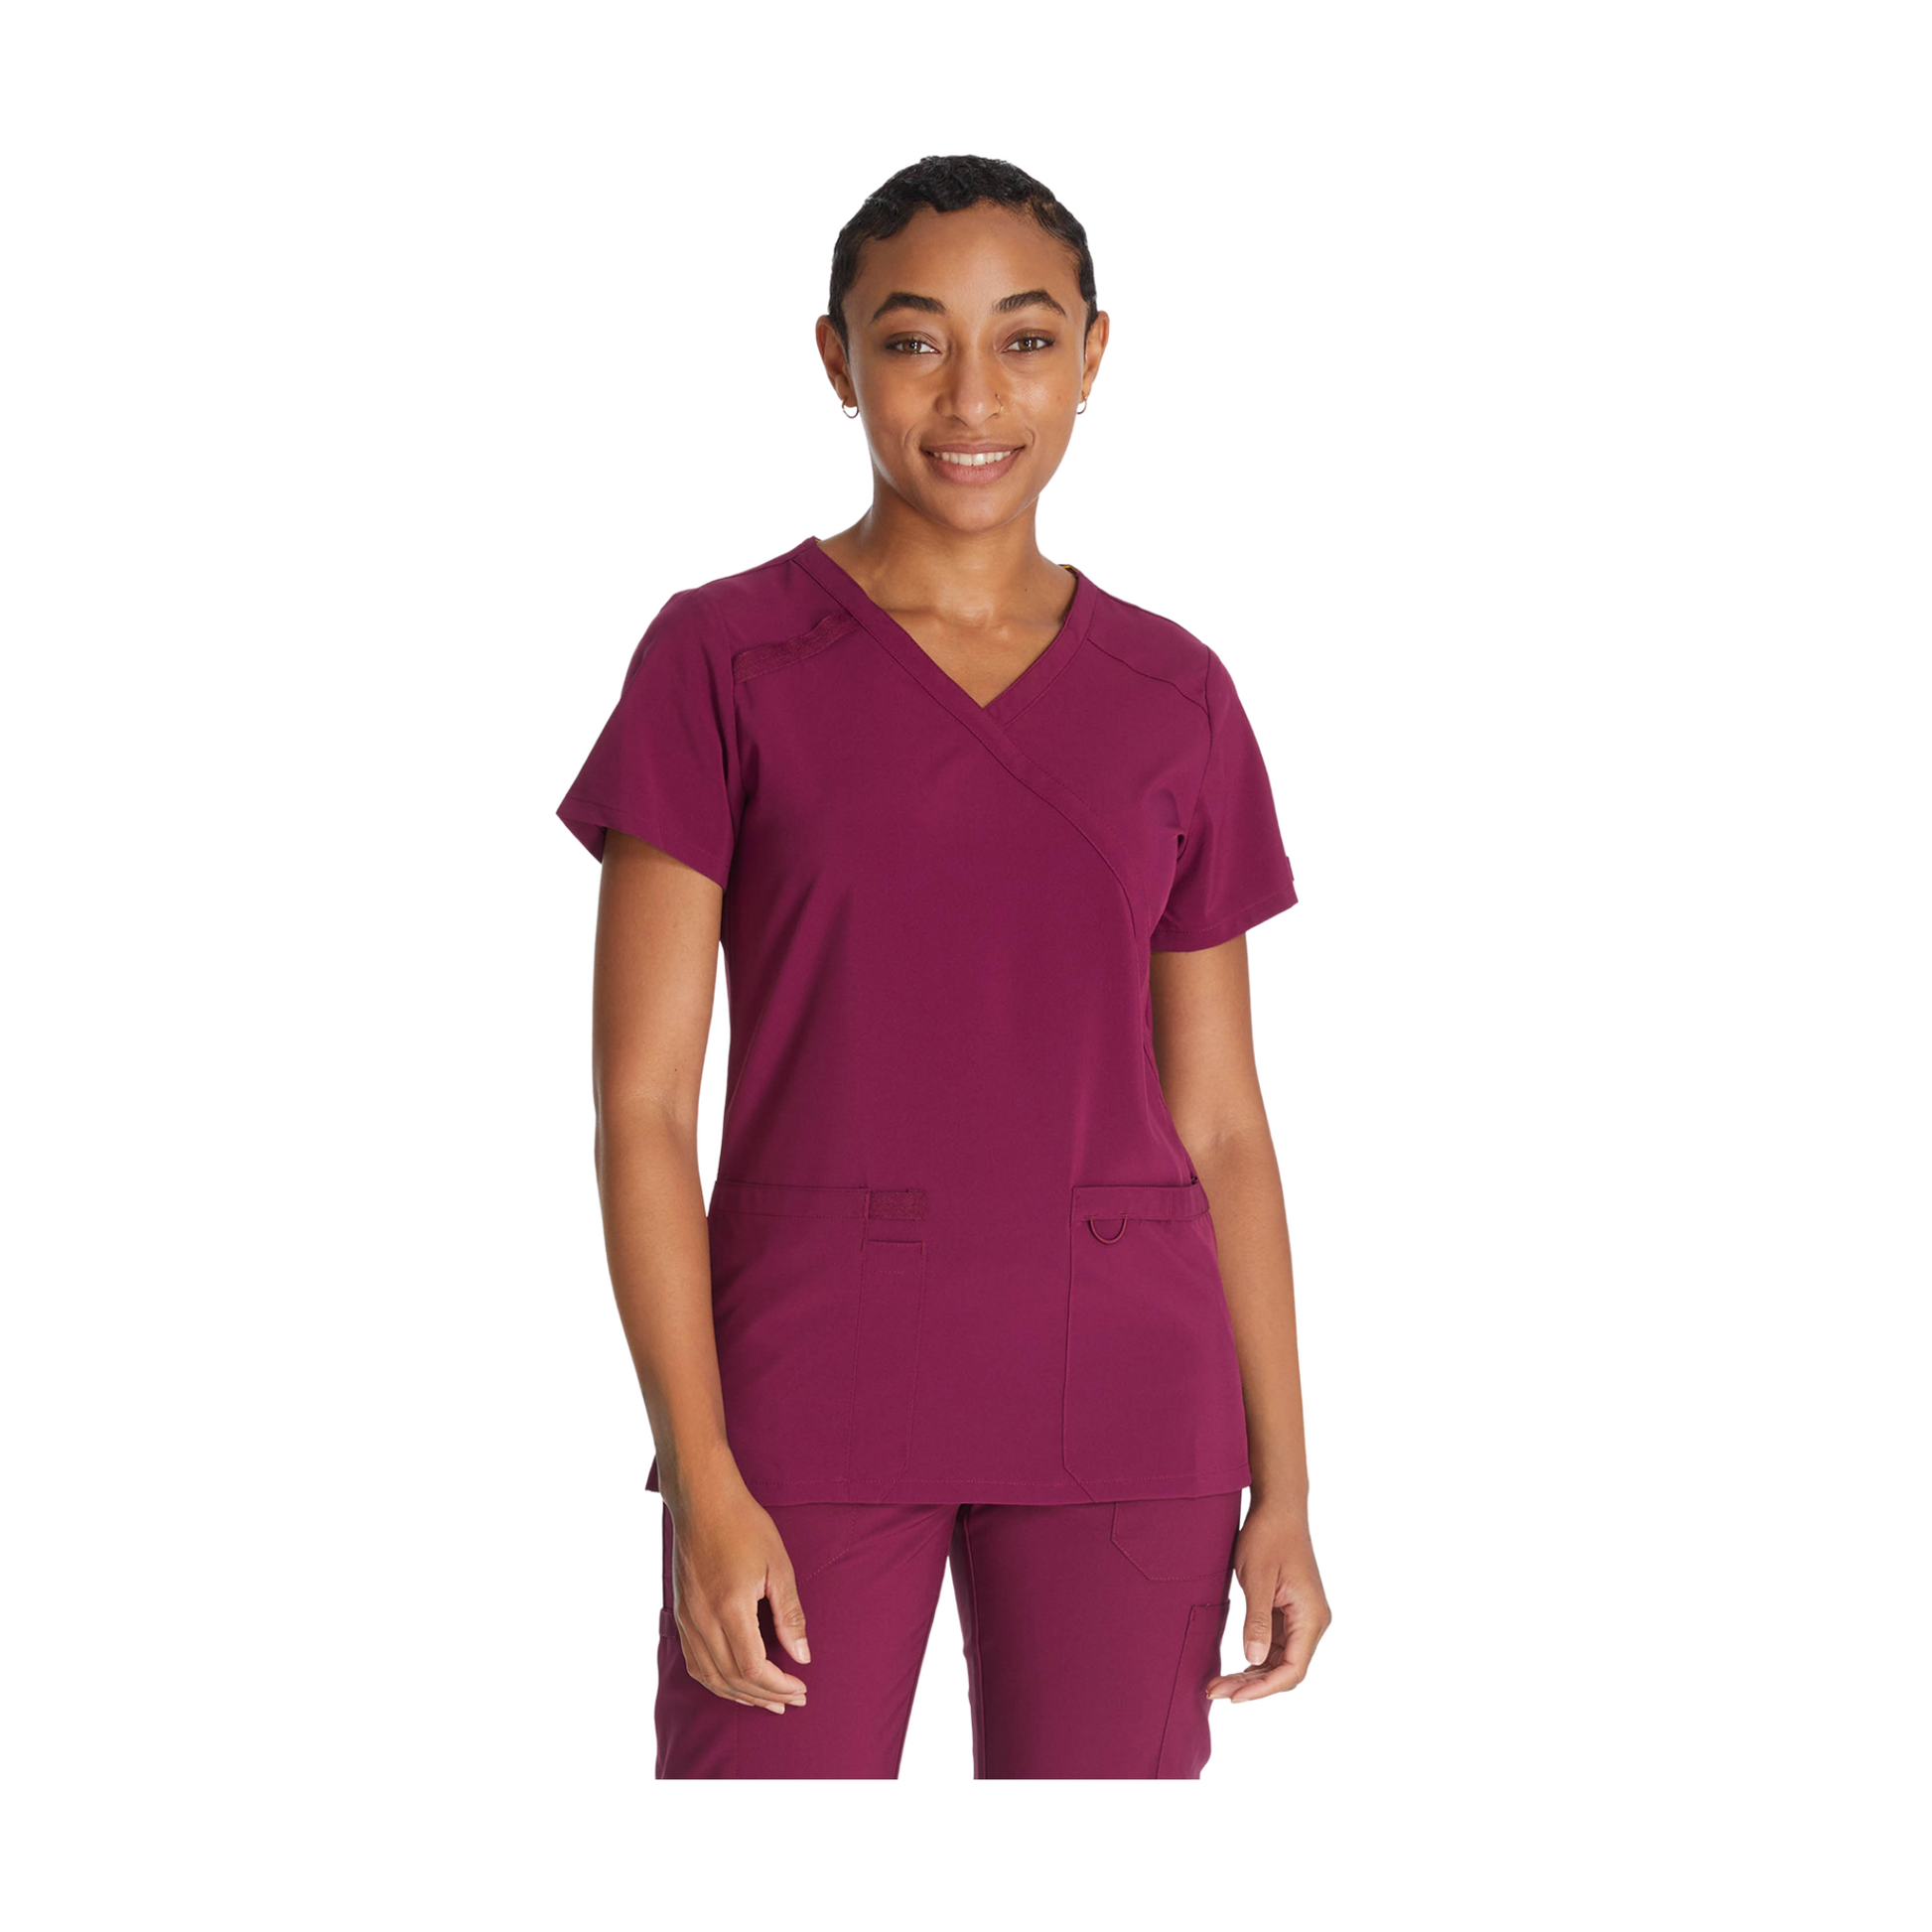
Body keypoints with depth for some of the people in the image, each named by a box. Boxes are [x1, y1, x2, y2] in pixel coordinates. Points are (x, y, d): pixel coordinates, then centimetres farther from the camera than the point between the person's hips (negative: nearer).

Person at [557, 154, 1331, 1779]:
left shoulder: (1176, 701, 7)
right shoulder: (723, 661, -1)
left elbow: (1218, 1124, 10)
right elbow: (642, 1099, -5)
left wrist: (1284, 1484, 5)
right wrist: (704, 1484, -13)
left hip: (1119, 1399, 2)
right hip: (814, 1389, -2)